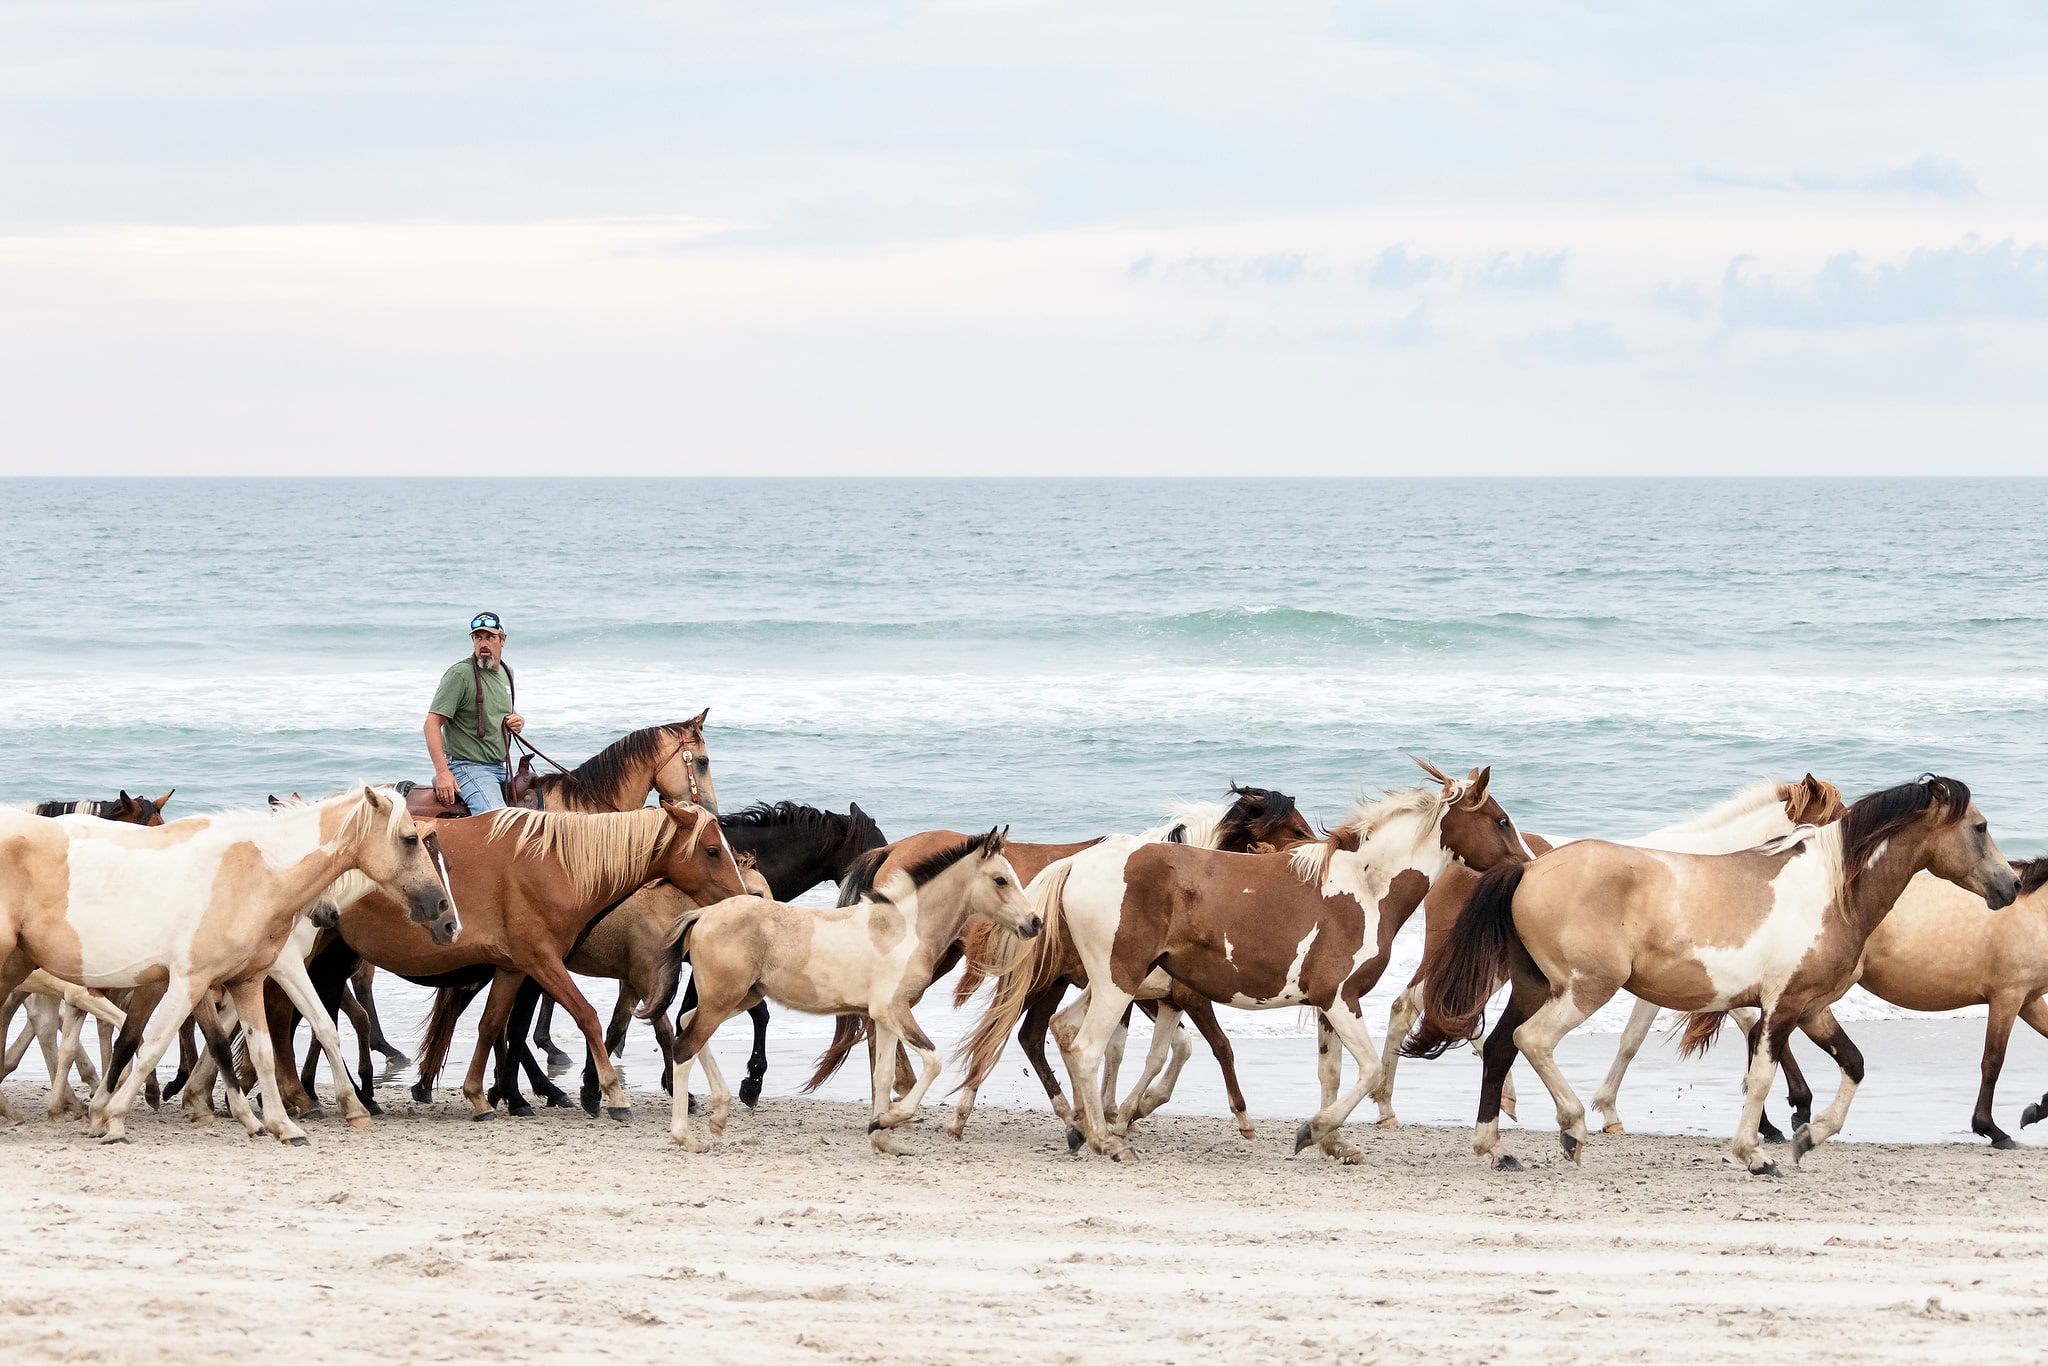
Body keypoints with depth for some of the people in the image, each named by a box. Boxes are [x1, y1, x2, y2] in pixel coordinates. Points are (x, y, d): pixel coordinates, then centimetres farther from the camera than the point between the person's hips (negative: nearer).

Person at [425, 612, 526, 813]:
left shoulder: (506, 672, 13)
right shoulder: (460, 674, -11)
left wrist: (519, 721, 6)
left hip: (500, 768, 8)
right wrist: (442, 772, -24)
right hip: (469, 767, -8)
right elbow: (432, 724, -16)